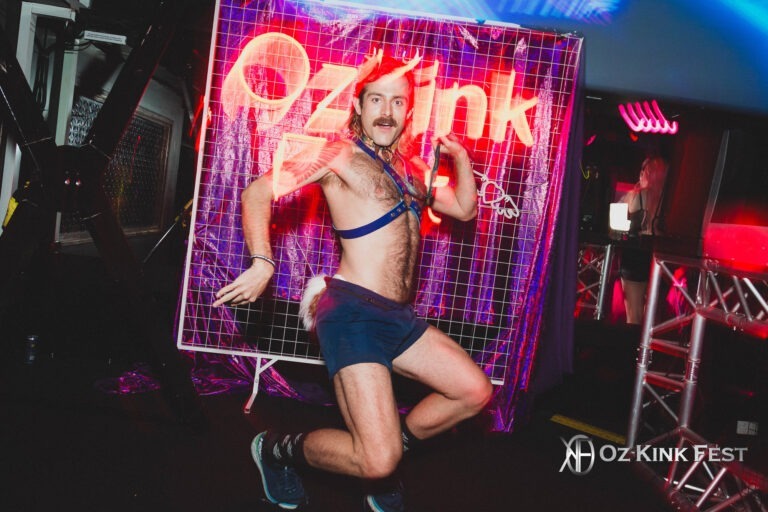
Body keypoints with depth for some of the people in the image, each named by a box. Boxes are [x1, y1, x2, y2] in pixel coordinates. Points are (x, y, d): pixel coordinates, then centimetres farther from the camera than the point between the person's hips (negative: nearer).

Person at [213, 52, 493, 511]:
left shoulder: (411, 168, 19)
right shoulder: (340, 155, -3)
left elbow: (464, 209, 30)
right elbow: (259, 192, -9)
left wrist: (460, 156, 15)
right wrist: (262, 263, -21)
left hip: (399, 317, 8)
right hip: (354, 314, -8)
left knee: (475, 392, 11)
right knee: (377, 463, -15)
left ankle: (388, 448, 24)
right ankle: (279, 450, 13)